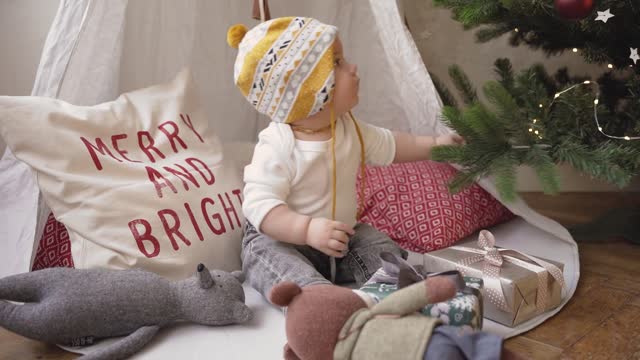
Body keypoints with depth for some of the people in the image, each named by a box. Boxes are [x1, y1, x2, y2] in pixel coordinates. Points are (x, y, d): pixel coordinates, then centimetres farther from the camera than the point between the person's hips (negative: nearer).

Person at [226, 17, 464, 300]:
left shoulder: (348, 128, -4)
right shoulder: (277, 148, -28)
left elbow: (388, 145, 13)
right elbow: (260, 205, -33)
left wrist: (434, 144, 11)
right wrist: (307, 229, -45)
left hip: (343, 235, 7)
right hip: (281, 239, -7)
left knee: (387, 253, -8)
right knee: (299, 282, -34)